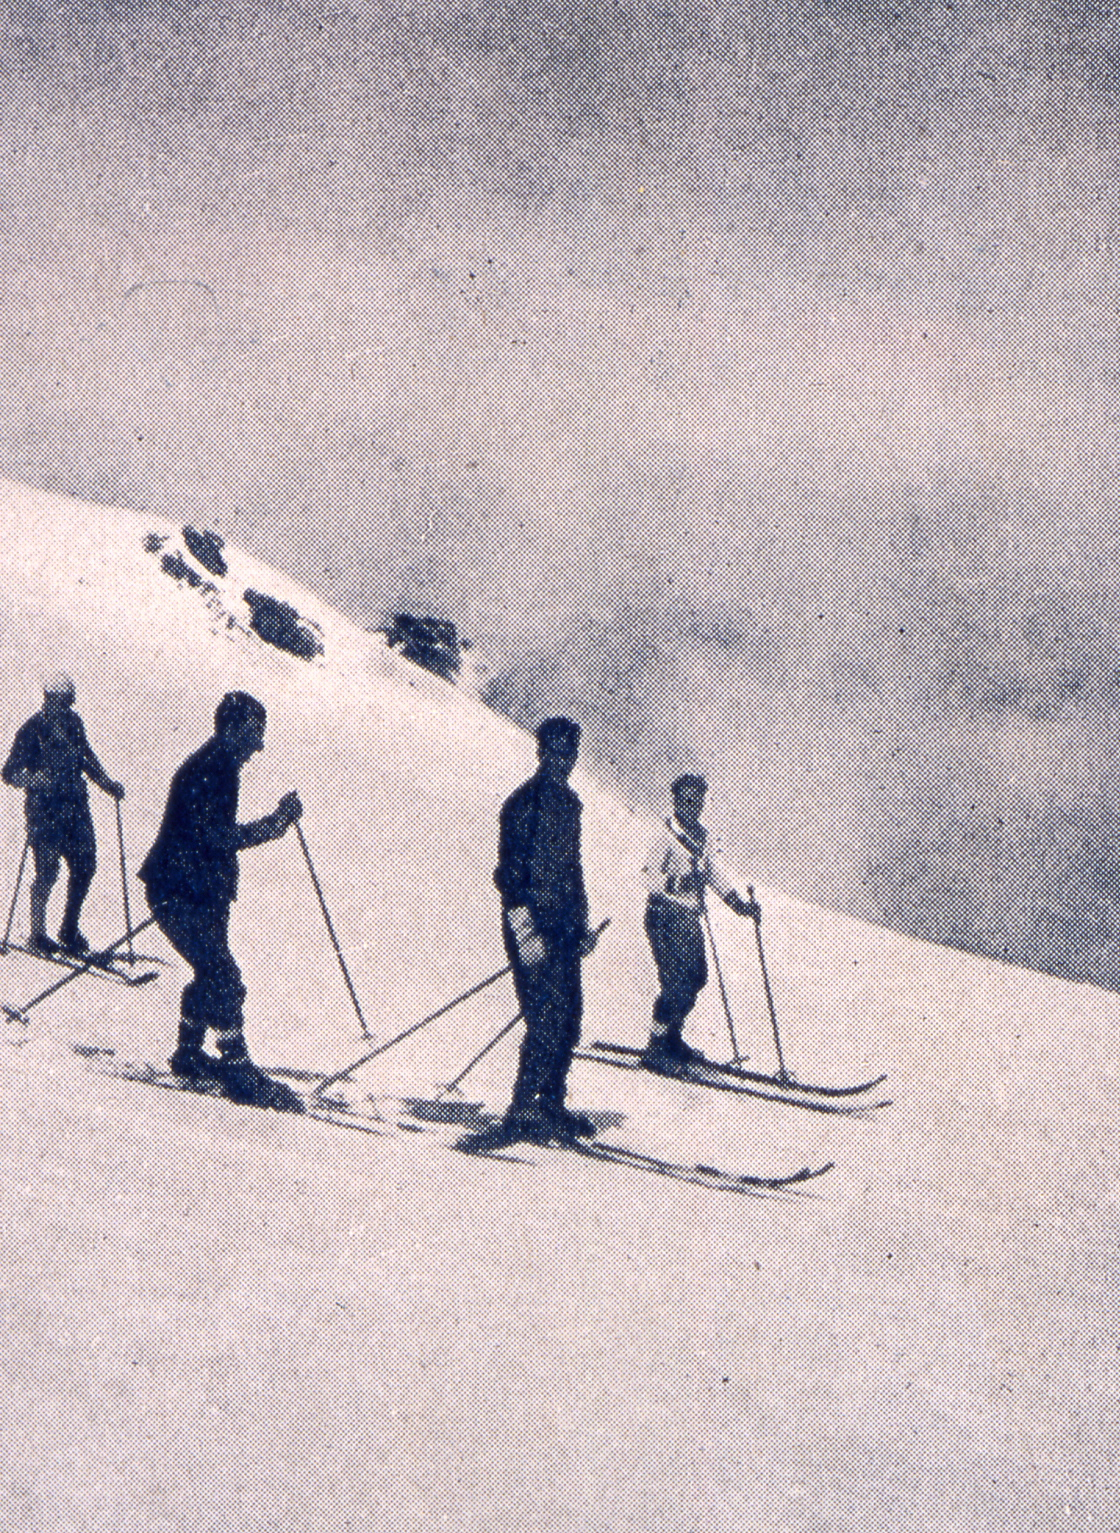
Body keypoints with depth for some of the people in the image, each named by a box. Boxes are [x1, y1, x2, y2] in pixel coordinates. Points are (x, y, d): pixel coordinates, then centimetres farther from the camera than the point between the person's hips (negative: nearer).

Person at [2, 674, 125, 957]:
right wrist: (33, 778, -30)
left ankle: (70, 929, 21)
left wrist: (107, 783, 16)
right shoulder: (31, 731, -12)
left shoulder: (73, 723, 5)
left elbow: (85, 757, 22)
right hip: (44, 809, -6)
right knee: (47, 872, -5)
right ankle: (37, 936, 12)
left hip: (75, 805, 6)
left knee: (85, 866, 4)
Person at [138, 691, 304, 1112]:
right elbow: (218, 838, -28)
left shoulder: (221, 767, 11)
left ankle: (189, 1054, 30)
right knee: (222, 977, -11)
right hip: (178, 894, -10)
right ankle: (239, 1072, -8)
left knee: (211, 972, 16)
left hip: (202, 892, 10)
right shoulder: (203, 773, -21)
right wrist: (277, 821, -25)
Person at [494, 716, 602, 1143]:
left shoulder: (568, 802, 15)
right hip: (533, 924, -8)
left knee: (569, 1016, 8)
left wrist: (581, 925, 21)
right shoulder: (524, 803, -10)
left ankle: (551, 1105, 17)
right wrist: (526, 932, -19)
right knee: (547, 1017, -11)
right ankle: (523, 1112, -4)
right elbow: (510, 874, -14)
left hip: (564, 927, 8)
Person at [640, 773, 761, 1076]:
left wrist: (737, 901, 15)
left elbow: (711, 870, 20)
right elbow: (651, 875, -21)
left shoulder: (698, 834, 12)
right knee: (676, 984, -11)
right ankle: (655, 1051, -1)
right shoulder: (667, 835, -15)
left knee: (696, 978, 11)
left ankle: (672, 1039, 27)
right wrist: (673, 885, -36)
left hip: (689, 917, 9)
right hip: (666, 918, -9)